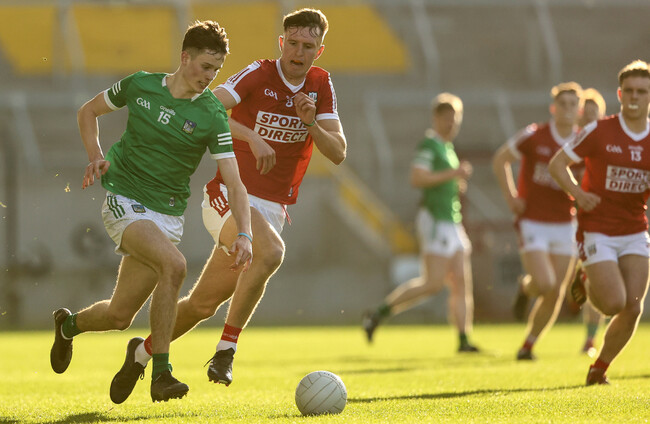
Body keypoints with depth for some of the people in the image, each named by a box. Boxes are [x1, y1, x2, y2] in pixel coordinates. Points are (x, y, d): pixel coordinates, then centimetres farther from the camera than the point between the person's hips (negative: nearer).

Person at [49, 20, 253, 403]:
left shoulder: (212, 116, -7)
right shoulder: (139, 85, -3)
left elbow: (234, 182, -12)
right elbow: (88, 111, 15)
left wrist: (244, 233, -27)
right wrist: (96, 156, -1)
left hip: (168, 214, 2)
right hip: (124, 201, -2)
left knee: (120, 317, 2)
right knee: (174, 264, -30)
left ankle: (69, 324, 39)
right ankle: (161, 373, -23)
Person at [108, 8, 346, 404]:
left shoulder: (321, 85, 5)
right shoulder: (258, 75, -10)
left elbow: (338, 153, 1)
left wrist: (311, 122, -18)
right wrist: (252, 136, -37)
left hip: (273, 209, 5)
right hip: (230, 197, -5)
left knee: (204, 303, 4)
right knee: (271, 252, -35)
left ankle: (143, 352, 27)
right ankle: (226, 350, -25)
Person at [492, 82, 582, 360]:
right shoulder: (534, 136, -11)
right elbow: (500, 159, 3)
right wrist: (510, 196, -5)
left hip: (564, 225, 4)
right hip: (532, 221, -4)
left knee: (556, 294, 2)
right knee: (544, 283, -20)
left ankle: (528, 346, 21)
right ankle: (526, 288, 18)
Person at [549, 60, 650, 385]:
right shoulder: (599, 131, -8)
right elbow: (557, 164, -1)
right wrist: (577, 193, -17)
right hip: (597, 232, -4)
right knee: (614, 303, -16)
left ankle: (599, 368, 15)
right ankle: (587, 287, 20)